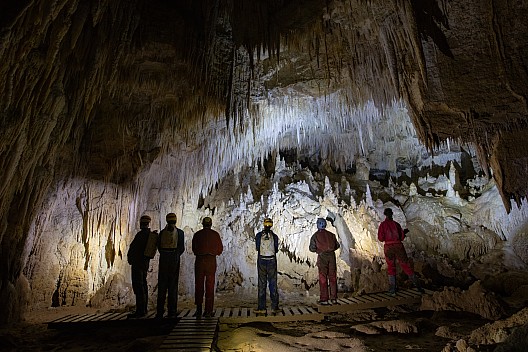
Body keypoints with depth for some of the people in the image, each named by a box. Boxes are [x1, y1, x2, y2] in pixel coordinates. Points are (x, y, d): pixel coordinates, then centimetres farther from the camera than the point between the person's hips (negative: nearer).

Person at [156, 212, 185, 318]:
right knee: (173, 285, 3)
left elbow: (159, 247, 8)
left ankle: (160, 311, 7)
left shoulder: (162, 232, 5)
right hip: (175, 258, -1)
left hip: (163, 258, 2)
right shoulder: (179, 232, -1)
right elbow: (182, 248, 0)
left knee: (162, 285, 7)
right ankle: (172, 312, 3)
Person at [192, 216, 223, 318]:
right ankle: (208, 310, 4)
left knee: (198, 285, 10)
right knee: (210, 285, 3)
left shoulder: (197, 234, 3)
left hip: (199, 260, 1)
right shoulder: (215, 234, 1)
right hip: (211, 260, -1)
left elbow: (194, 249, 11)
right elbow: (220, 249, 5)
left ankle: (199, 309, 12)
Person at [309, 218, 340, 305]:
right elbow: (337, 245, 13)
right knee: (332, 277, 10)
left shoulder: (315, 236, -1)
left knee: (323, 278, 3)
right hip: (332, 255, 3)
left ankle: (324, 299, 5)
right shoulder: (331, 234, 9)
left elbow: (312, 248, -5)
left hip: (322, 256, -3)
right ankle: (334, 298, 15)